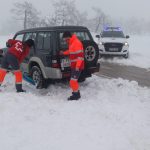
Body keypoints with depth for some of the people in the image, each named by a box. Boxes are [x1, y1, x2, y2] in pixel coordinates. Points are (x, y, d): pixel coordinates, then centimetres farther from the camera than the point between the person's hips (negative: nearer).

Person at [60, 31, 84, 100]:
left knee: (73, 81, -5)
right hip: (74, 66, 10)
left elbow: (80, 55, -24)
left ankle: (76, 95, 9)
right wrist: (64, 53, 37)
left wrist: (77, 66, -27)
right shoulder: (71, 43, 12)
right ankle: (77, 94, 29)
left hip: (77, 66, -10)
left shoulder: (77, 43, -19)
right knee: (73, 81, 17)